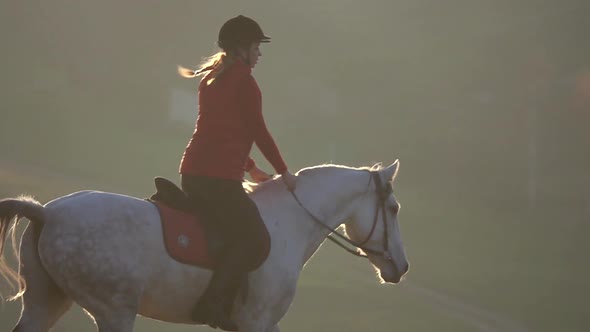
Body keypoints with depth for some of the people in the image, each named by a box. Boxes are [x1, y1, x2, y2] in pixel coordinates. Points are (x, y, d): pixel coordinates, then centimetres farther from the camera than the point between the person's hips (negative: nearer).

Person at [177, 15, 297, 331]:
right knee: (256, 240, -14)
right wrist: (284, 172, 5)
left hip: (193, 174, 10)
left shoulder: (211, 77, 21)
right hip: (218, 177, -10)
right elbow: (258, 131, -6)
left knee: (244, 235, 22)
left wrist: (251, 168, 32)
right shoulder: (243, 79, -7)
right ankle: (212, 303, -23)